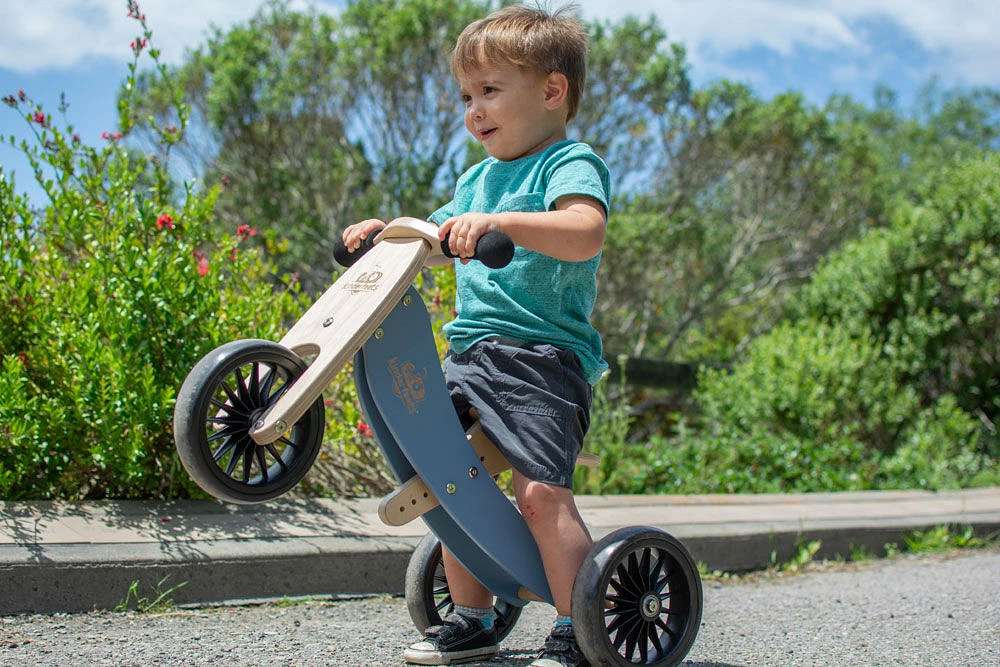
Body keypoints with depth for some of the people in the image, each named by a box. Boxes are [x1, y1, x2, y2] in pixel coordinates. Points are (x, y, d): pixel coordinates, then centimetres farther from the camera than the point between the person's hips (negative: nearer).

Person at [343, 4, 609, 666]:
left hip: (543, 353, -8)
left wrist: (500, 222, -36)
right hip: (469, 352, 8)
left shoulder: (570, 163, -4)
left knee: (541, 491, -18)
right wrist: (387, 232, 18)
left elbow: (585, 233, -25)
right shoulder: (479, 178, 23)